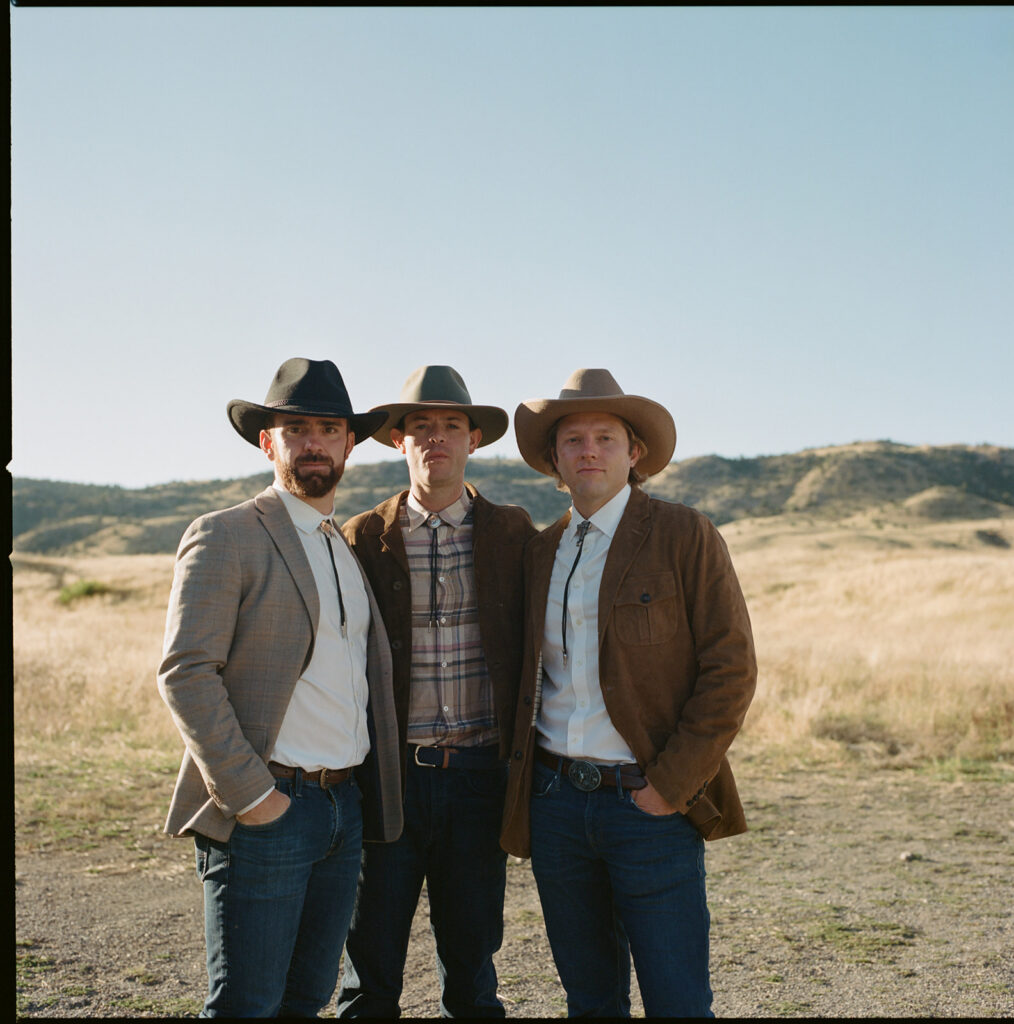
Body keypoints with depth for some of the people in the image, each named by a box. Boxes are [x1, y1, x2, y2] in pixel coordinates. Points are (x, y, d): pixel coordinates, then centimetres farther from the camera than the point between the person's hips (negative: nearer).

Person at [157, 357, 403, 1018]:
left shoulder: (351, 549, 16)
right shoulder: (224, 538, -6)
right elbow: (184, 672, -14)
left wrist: (370, 794, 12)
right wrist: (249, 793, -17)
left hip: (347, 808, 7)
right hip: (264, 812, -6)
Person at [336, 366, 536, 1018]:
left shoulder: (513, 533, 3)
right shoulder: (363, 540, 1)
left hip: (480, 775, 1)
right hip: (390, 775, 0)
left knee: (472, 961, 12)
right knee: (372, 969, 8)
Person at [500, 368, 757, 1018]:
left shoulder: (687, 538, -4)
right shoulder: (540, 553, 11)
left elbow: (730, 670, -9)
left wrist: (670, 785, -13)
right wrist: (524, 783, 7)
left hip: (650, 801, -4)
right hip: (555, 800, 4)